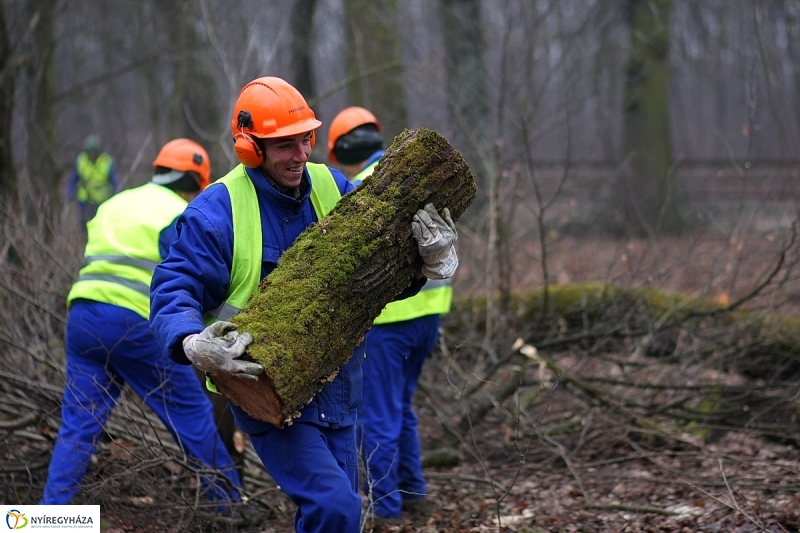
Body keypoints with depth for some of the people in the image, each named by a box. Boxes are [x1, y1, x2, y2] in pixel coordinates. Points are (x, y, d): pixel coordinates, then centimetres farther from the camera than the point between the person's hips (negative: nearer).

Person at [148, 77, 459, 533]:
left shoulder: (332, 188, 2)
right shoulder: (217, 211, -14)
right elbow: (172, 291, -16)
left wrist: (424, 263, -16)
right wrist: (193, 345, -36)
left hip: (336, 385, 6)